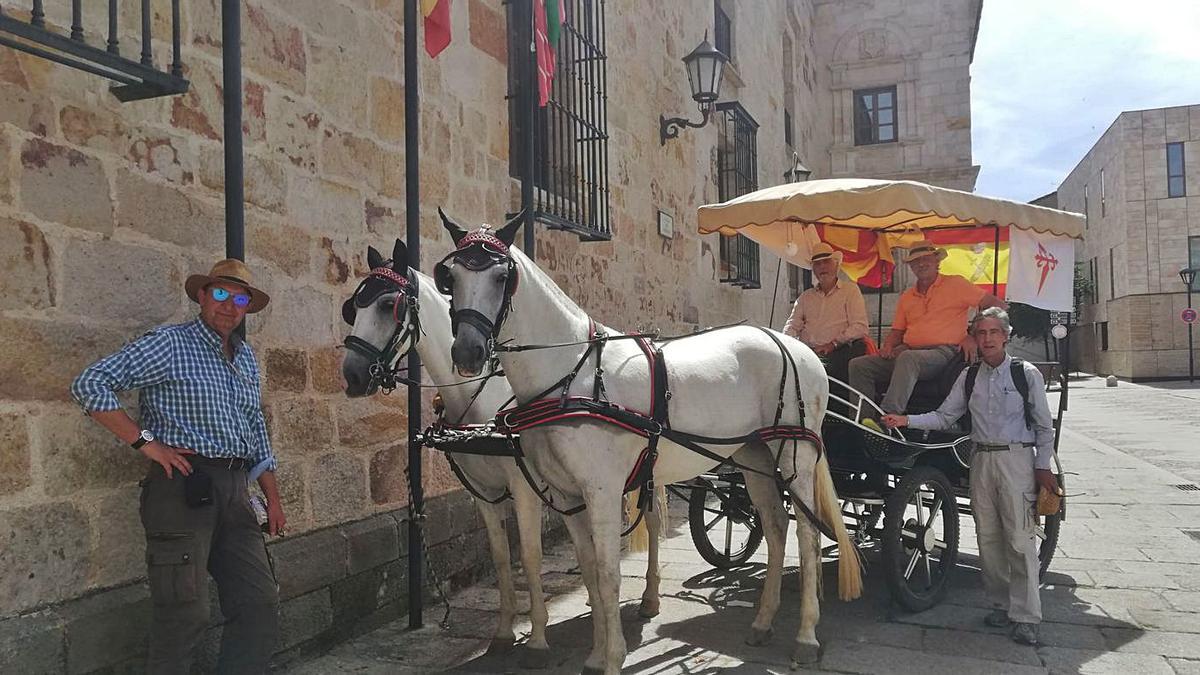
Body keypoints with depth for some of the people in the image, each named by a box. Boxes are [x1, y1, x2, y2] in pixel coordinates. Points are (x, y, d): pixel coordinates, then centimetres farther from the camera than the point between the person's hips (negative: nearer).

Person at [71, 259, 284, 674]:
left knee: (261, 606, 7)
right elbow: (89, 384, -11)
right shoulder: (170, 344, -4)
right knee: (186, 615, -2)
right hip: (183, 486, -7)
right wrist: (147, 442, -14)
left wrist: (273, 498, 18)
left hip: (234, 490, 7)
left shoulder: (246, 358, 17)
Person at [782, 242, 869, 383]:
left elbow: (859, 327, 1)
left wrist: (833, 344, -13)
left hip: (838, 353, -3)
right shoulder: (805, 297, 26)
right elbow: (792, 325, 18)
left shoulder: (850, 289, 13)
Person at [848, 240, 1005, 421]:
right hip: (907, 350, 6)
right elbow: (897, 330, 25)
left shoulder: (955, 284, 6)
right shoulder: (906, 297, 23)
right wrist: (888, 346, 2)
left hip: (942, 351, -6)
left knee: (907, 359, -40)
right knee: (858, 366, -14)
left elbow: (997, 305, 1)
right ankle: (864, 420, -21)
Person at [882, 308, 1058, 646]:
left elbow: (1044, 426, 2)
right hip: (982, 460, 4)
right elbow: (944, 417, 5)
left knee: (1020, 539, -5)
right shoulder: (969, 377, 8)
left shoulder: (1027, 374, -2)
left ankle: (1025, 617, 3)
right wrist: (907, 421, -8)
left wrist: (1043, 467, -3)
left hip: (1017, 458, -4)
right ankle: (1000, 604, 23)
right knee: (988, 538, 9)